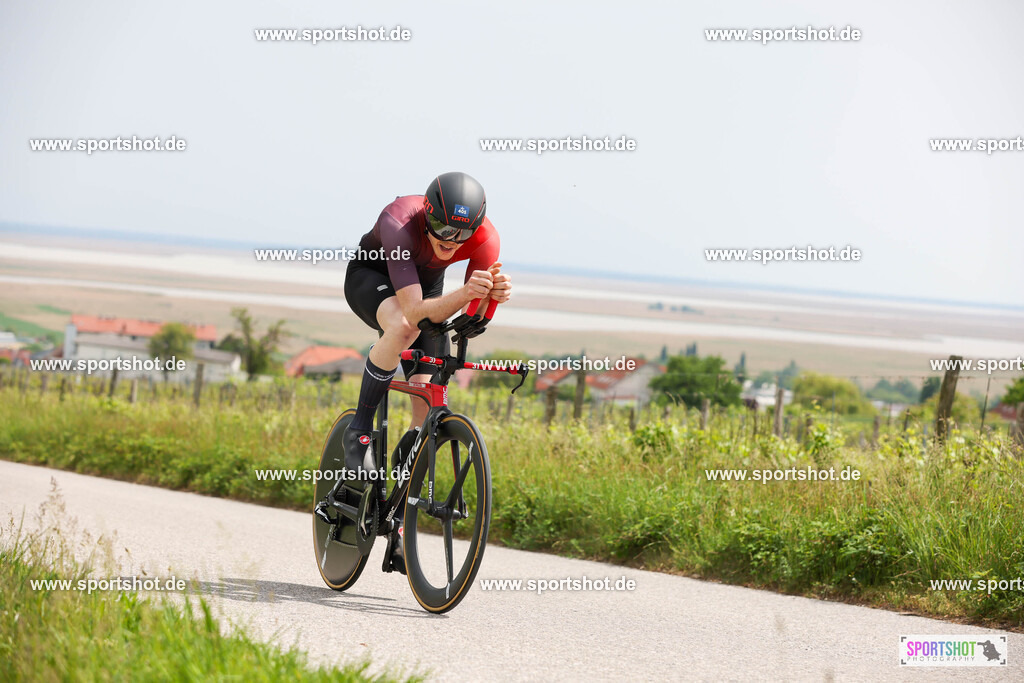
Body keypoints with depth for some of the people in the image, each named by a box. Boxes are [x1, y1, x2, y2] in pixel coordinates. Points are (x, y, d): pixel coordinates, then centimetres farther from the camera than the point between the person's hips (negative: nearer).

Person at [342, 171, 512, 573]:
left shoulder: (485, 238, -29)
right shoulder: (399, 223, -40)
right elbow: (414, 310, -45)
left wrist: (494, 293, -50)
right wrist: (465, 294, -62)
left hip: (426, 286, 4)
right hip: (371, 275, -4)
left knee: (428, 413, -5)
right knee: (404, 328, -40)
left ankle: (399, 531, 6)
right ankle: (359, 431, -20)